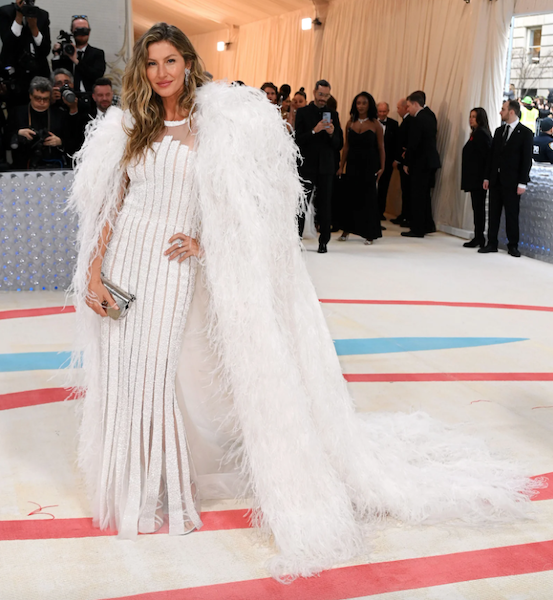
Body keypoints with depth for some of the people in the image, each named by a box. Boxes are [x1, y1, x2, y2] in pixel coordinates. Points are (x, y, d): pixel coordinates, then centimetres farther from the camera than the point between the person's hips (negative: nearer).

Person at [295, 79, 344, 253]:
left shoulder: (333, 114, 8)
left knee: (325, 205, 4)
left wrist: (332, 133, -14)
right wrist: (314, 131, -21)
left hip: (326, 167, 2)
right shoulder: (302, 112, 2)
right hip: (306, 166, -2)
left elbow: (339, 145, 6)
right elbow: (298, 140, -7)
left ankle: (323, 241, 9)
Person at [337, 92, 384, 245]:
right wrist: (341, 166, 4)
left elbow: (381, 148, -3)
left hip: (369, 165, -3)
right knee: (351, 195, 5)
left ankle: (369, 234, 7)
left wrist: (382, 167, -8)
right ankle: (347, 229, 18)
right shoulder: (350, 123, 6)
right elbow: (346, 146, 8)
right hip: (353, 164, 3)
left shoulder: (375, 125, -3)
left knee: (368, 197, 0)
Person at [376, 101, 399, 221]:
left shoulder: (394, 124, 4)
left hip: (387, 160, 2)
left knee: (383, 188, 8)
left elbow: (396, 142, 3)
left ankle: (380, 211, 17)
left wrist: (395, 159, -6)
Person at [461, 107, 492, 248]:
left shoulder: (481, 133, -12)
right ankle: (479, 238, 13)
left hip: (477, 178, -10)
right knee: (478, 207, 10)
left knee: (478, 207, -7)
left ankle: (479, 238, -4)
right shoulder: (477, 133, 17)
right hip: (476, 178, 10)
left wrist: (485, 177, -19)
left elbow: (485, 155, -18)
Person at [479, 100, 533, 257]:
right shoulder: (499, 131, 12)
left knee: (512, 214, 1)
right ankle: (491, 244, 12)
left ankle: (513, 246, 9)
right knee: (494, 213, 6)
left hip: (512, 181, -5)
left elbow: (527, 160, -7)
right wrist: (487, 177, 8)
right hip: (496, 179, 5)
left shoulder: (525, 133, -5)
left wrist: (522, 183, -13)